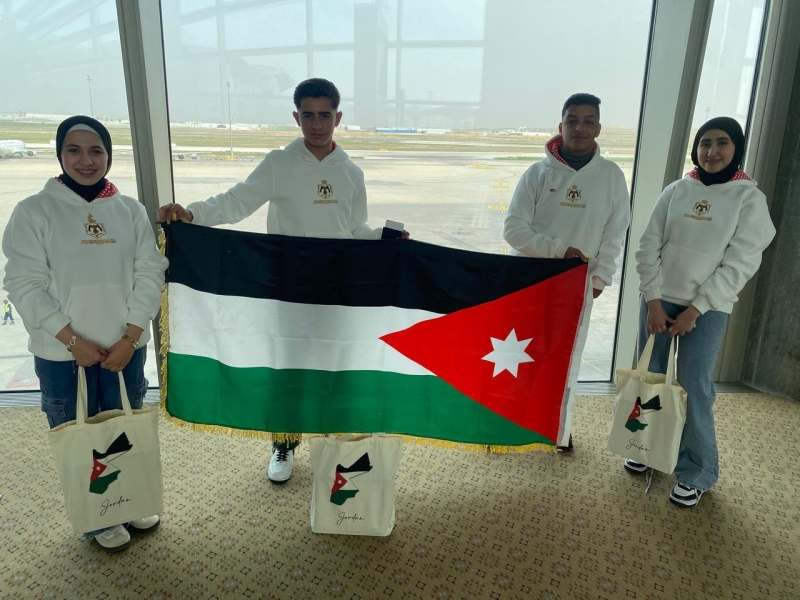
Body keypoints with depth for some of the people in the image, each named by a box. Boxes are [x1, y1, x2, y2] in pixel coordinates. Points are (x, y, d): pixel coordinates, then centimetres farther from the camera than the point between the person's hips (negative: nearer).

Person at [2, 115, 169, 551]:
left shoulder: (130, 210, 2)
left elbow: (149, 274, -1)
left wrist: (128, 339, -8)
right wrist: (73, 340, -12)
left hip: (125, 347, 2)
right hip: (61, 353, -2)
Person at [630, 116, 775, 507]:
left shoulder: (749, 198, -3)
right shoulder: (676, 191, 4)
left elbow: (739, 264, -8)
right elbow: (648, 247, 2)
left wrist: (694, 310, -12)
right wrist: (653, 301, -7)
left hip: (708, 309, -3)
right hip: (659, 301, 3)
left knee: (694, 388, -3)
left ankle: (698, 472, 14)